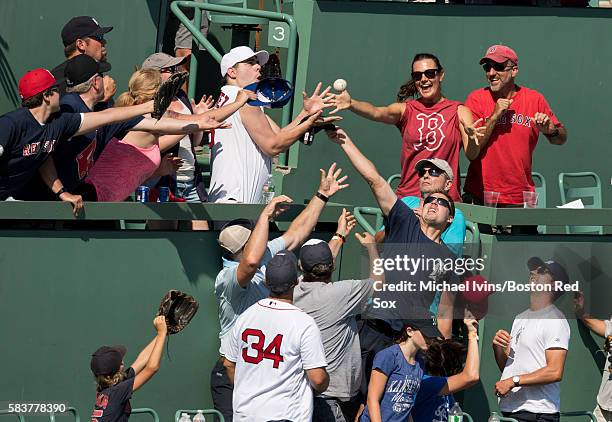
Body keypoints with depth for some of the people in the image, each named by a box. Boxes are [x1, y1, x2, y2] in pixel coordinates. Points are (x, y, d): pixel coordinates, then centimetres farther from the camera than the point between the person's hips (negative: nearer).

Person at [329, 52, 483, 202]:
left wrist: (471, 138, -28)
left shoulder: (458, 111, 6)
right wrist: (351, 104, -31)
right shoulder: (405, 109, 9)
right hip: (407, 196, 1)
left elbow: (472, 155, -5)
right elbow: (377, 113, -11)